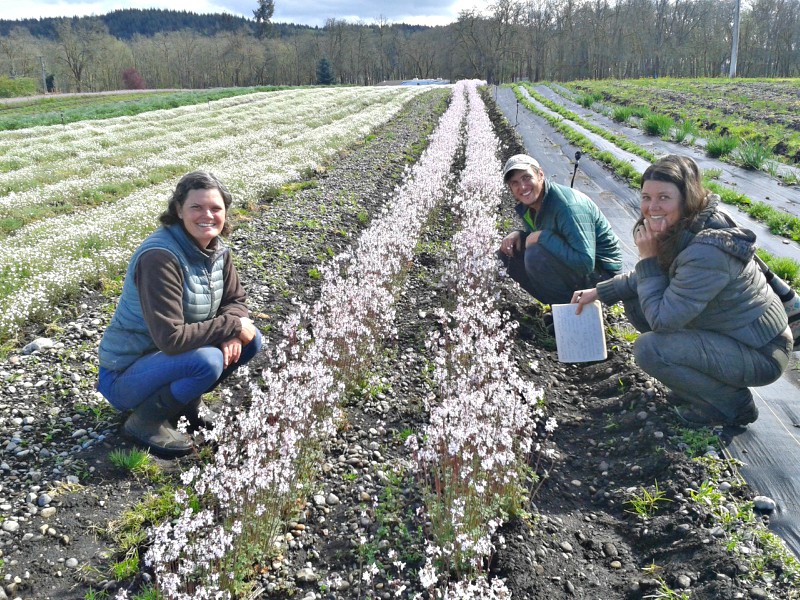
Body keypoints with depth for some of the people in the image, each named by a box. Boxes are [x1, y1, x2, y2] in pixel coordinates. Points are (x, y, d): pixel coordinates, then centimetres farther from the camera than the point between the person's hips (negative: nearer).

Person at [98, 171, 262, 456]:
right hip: (126, 373, -7)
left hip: (172, 357, 8)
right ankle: (146, 419, -7)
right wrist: (232, 326, -25)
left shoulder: (217, 250, -4)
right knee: (208, 361, -33)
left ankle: (187, 400, 10)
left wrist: (232, 335, -17)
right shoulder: (159, 257, -28)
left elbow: (235, 300, 6)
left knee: (250, 340, -6)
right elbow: (171, 338, -32)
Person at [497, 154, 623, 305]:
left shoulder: (567, 206, -28)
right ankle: (558, 304, 5)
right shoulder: (526, 206, -1)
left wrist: (543, 236, -30)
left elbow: (585, 263, -35)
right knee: (508, 252, 1)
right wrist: (518, 234, -7)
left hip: (599, 270, -9)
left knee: (536, 256, -31)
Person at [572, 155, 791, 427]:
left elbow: (662, 320, -27)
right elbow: (651, 277, 11)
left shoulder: (707, 252, -33)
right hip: (725, 329, 9)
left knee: (649, 349, -24)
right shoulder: (685, 228, -6)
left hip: (760, 354, -9)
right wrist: (599, 291, 4)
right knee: (635, 300, 3)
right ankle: (697, 376, 16)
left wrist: (648, 258, -22)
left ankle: (732, 403, 1)